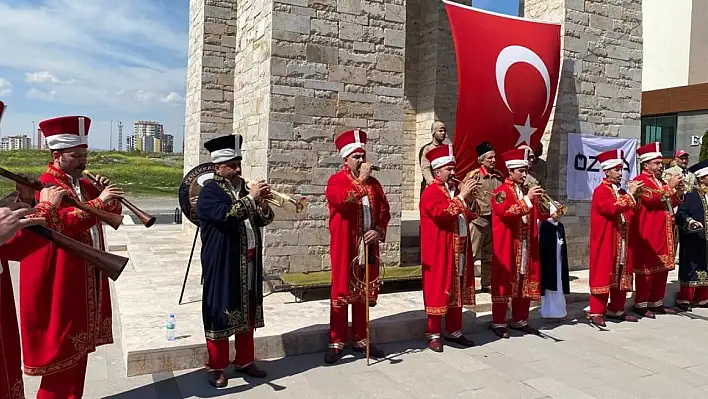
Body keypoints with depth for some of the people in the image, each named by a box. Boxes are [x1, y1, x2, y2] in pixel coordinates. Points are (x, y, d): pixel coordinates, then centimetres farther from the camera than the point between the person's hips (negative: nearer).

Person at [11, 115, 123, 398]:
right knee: (61, 347, 0)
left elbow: (114, 215, 16)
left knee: (80, 343, 16)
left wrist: (109, 197, -2)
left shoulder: (84, 184, 13)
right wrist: (98, 201, -30)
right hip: (59, 280, -8)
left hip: (89, 276, 8)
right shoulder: (46, 186, -12)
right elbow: (63, 222, -28)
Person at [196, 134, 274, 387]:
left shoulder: (244, 188, 13)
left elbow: (264, 220, 10)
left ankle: (244, 362, 27)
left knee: (247, 312, 14)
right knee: (221, 312, 0)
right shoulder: (210, 191, -7)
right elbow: (225, 215, -26)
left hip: (249, 263, 7)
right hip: (222, 264, -6)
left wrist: (262, 204, -10)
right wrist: (251, 198, -22)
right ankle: (217, 368, 14)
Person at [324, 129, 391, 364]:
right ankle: (337, 342, 10)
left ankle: (361, 340, 22)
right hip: (345, 247, -5)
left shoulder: (373, 183, 12)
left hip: (368, 246, 5)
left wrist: (379, 231, -5)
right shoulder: (336, 180, -5)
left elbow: (384, 211, 11)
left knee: (364, 292, 11)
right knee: (341, 291, 0)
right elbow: (341, 201, -25)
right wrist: (360, 180, -21)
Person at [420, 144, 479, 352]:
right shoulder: (430, 193, -9)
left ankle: (454, 331, 23)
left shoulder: (456, 189, 14)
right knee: (438, 290, -2)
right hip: (439, 251, -7)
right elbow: (442, 213, -26)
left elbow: (469, 216, 14)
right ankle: (434, 335, 9)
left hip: (459, 249, 8)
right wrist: (461, 196, -24)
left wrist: (470, 199, -4)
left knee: (457, 290, 12)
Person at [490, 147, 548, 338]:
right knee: (504, 282, -1)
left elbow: (537, 213, 10)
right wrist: (527, 199, -29)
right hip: (507, 247, -7)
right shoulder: (501, 192, -8)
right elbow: (506, 213, -25)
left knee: (525, 283, 11)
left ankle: (519, 320, 23)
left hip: (527, 246, 7)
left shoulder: (527, 191, 14)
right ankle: (498, 323, 8)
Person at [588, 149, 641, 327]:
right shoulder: (600, 191, -9)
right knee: (603, 275, -5)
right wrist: (629, 195, -23)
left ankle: (616, 310, 21)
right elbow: (612, 208, -26)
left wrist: (634, 197, 0)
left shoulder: (621, 192, 16)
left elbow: (630, 214, 15)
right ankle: (596, 312, 0)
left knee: (622, 275, 11)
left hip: (622, 242, 8)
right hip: (605, 242, -8)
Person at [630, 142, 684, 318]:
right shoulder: (640, 181, -7)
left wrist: (678, 193, 5)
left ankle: (656, 302, 19)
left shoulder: (662, 182, 20)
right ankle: (641, 304, 3)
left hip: (663, 233, 9)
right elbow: (651, 199, -22)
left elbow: (670, 204, 23)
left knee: (662, 267, 10)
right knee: (647, 267, -5)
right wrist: (669, 187, -19)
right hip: (647, 234, -9)